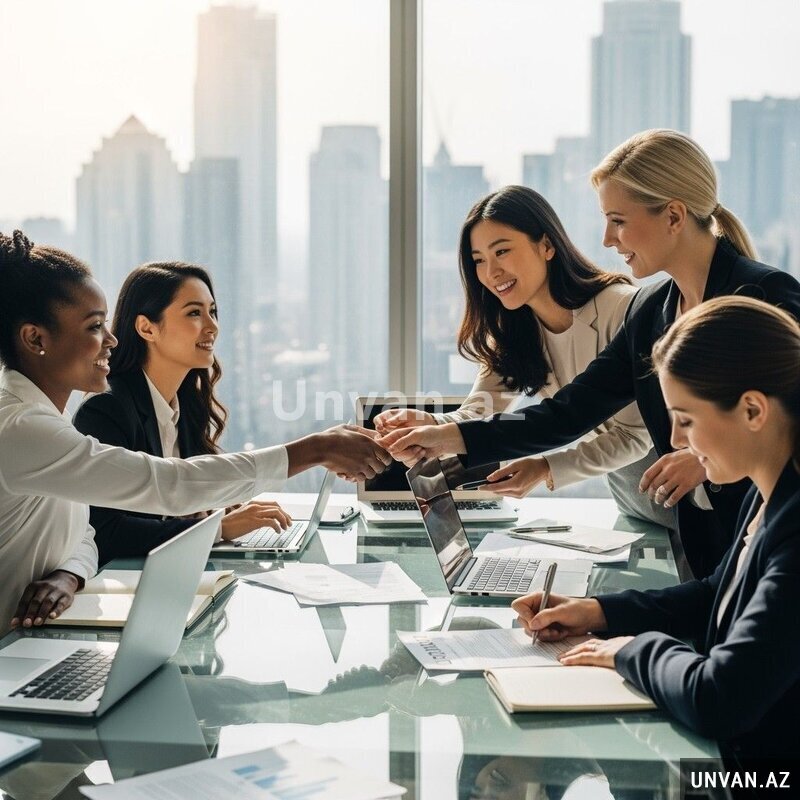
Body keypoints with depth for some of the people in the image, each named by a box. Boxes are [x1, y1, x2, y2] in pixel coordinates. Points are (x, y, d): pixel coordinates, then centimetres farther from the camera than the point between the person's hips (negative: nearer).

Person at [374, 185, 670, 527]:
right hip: (624, 486, 6)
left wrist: (547, 469, -37)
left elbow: (634, 435, -27)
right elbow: (479, 415, -16)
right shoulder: (511, 331, -5)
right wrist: (429, 424, -37)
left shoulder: (621, 309, -28)